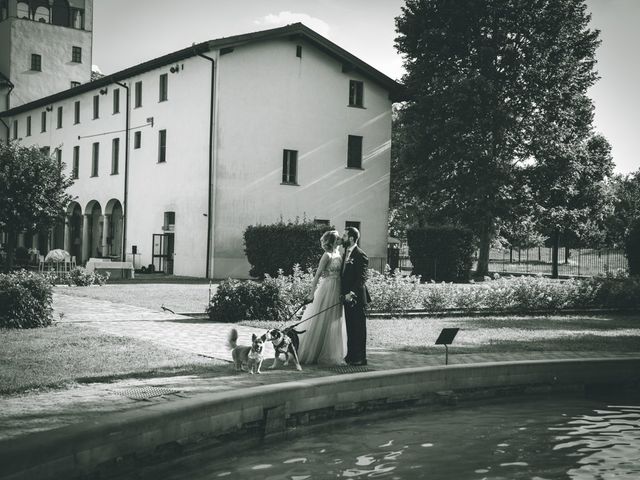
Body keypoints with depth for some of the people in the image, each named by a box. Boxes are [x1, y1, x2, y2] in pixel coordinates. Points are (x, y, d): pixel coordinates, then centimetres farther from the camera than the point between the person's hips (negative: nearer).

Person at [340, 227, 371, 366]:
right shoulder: (346, 253, 15)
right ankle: (351, 356, 21)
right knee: (350, 327, 14)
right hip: (347, 297, 9)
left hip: (357, 297, -9)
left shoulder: (360, 255, -12)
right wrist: (344, 293, 8)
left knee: (359, 328, -2)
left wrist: (352, 293, -24)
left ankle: (360, 358, 4)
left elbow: (362, 278, -18)